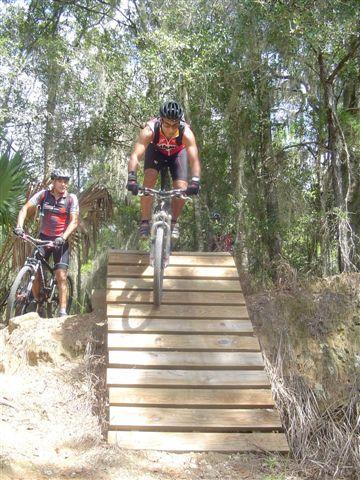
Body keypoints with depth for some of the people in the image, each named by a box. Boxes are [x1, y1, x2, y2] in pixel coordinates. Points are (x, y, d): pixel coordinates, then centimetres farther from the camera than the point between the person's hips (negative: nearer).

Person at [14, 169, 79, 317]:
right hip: (43, 238, 2)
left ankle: (63, 311, -9)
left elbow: (74, 221, -13)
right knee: (36, 273, 2)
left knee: (61, 276, -10)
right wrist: (19, 226, -26)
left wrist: (63, 237, -28)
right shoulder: (43, 194, -3)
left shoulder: (71, 198, -7)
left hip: (60, 241, -2)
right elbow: (25, 208, -9)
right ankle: (36, 302, 25)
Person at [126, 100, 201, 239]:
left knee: (182, 189, -17)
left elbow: (194, 159, -45)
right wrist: (131, 178, -63)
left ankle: (173, 222, 9)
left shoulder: (186, 133, -37)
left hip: (177, 152, 0)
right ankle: (145, 222, -12)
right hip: (156, 151, 0)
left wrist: (195, 181, -62)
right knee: (149, 180, -26)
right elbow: (135, 155, -47)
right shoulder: (150, 130, -38)